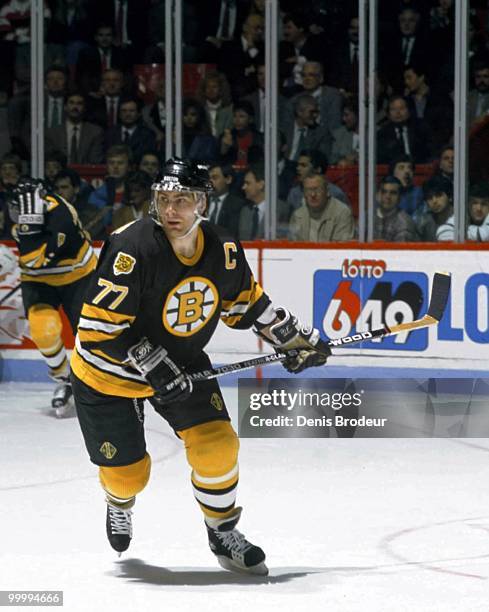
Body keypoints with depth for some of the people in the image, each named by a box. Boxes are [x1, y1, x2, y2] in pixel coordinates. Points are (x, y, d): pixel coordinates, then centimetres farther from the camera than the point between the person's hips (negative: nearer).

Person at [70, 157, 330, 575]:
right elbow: (97, 327, -29)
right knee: (127, 473, 4)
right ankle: (119, 505, 42)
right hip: (109, 371, -4)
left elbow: (248, 302, 7)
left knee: (217, 445, -10)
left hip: (182, 363, 4)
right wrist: (151, 366, -31)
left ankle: (223, 533, 12)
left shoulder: (223, 251, -13)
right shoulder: (132, 250, -31)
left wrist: (299, 338, 7)